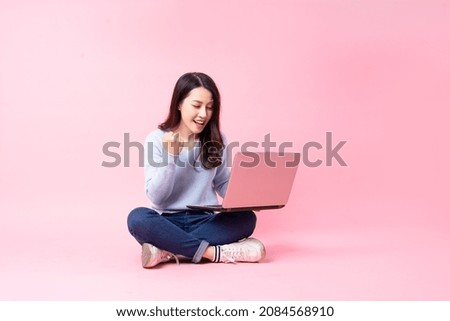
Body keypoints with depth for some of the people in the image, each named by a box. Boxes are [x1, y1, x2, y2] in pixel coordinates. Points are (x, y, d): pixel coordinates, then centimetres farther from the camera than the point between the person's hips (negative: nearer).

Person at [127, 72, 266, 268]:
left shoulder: (217, 140, 6)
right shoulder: (156, 139, -4)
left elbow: (223, 185, 12)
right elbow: (155, 197, -9)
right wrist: (170, 156, -22)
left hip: (205, 221, 3)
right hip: (168, 222, -2)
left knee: (246, 219, -27)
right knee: (138, 217, -34)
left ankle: (168, 251, -29)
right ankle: (213, 252, -32)